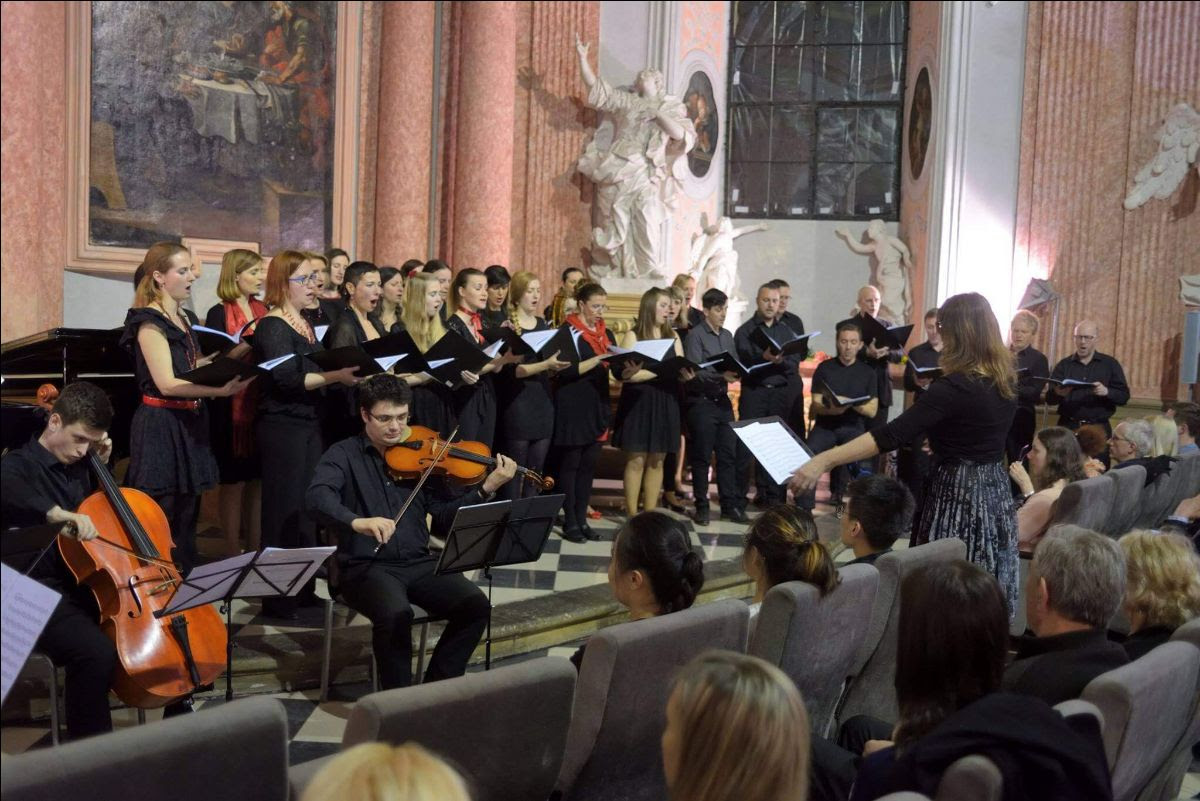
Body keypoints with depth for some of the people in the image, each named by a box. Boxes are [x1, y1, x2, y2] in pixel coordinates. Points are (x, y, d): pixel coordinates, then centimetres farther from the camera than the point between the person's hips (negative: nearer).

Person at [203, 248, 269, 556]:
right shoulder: (219, 314, -6)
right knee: (234, 480, 1)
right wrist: (249, 342, -25)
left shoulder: (263, 311, 11)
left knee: (258, 479, 11)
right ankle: (233, 554, 9)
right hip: (233, 406, -6)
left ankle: (255, 549, 20)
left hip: (262, 402, 6)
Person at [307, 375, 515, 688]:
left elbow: (446, 516, 6)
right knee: (396, 613, -34)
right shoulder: (344, 454, 1)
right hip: (366, 565, -4)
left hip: (419, 563, 4)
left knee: (475, 604, -18)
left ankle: (436, 688, -2)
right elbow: (317, 496, -20)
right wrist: (357, 521, -39)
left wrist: (486, 490, -9)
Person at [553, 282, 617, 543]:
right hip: (573, 407, -6)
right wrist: (598, 360, -23)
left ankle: (582, 519, 14)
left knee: (588, 465, 8)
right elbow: (566, 371, -16)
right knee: (570, 464, 0)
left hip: (597, 406, 6)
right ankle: (569, 522, 4)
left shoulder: (605, 334, 13)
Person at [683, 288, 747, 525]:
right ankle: (702, 507, 9)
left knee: (729, 454, 6)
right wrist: (721, 375, -27)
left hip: (723, 401, 6)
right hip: (700, 401, -6)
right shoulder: (695, 335, -6)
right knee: (702, 457, 1)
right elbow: (694, 371, -16)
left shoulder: (727, 336, 15)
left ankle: (730, 505, 13)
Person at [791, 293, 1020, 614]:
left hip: (959, 495, -8)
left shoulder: (955, 388, -21)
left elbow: (891, 435, -28)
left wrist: (823, 461, -31)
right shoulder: (1006, 380, 3)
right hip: (996, 492, 8)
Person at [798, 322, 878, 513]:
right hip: (825, 425, 0)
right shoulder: (824, 368, 6)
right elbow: (816, 404, 3)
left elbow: (872, 411, 4)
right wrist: (831, 409, -20)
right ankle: (804, 507, -22)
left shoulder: (867, 373, 8)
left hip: (853, 427, 0)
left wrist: (854, 405, -17)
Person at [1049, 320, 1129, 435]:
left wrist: (1107, 392, -18)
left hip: (1098, 427, -1)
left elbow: (1124, 396, 2)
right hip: (1068, 426, 1)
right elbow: (1049, 398, 3)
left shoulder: (1110, 364, 7)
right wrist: (1058, 394, -20)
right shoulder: (1063, 365, 8)